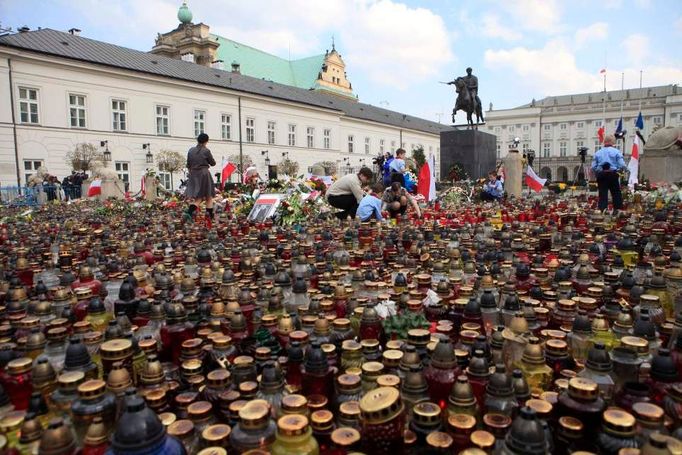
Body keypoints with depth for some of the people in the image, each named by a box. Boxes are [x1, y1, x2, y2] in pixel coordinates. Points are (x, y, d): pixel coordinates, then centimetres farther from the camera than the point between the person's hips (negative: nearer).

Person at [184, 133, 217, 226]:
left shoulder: (191, 150, 6)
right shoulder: (206, 151, -7)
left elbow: (188, 165, 12)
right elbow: (213, 163, 2)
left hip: (193, 175, 4)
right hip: (204, 174, -4)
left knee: (197, 197, 7)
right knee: (209, 197, 9)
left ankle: (190, 211, -19)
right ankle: (209, 217, 6)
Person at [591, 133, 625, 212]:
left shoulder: (598, 152, 5)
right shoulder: (616, 151, -2)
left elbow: (593, 167, 2)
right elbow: (622, 165, -9)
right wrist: (617, 170, 11)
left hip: (601, 175, 2)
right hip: (613, 175, -2)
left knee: (602, 195, 3)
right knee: (616, 194, 8)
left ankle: (602, 212, -2)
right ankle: (618, 211, 10)